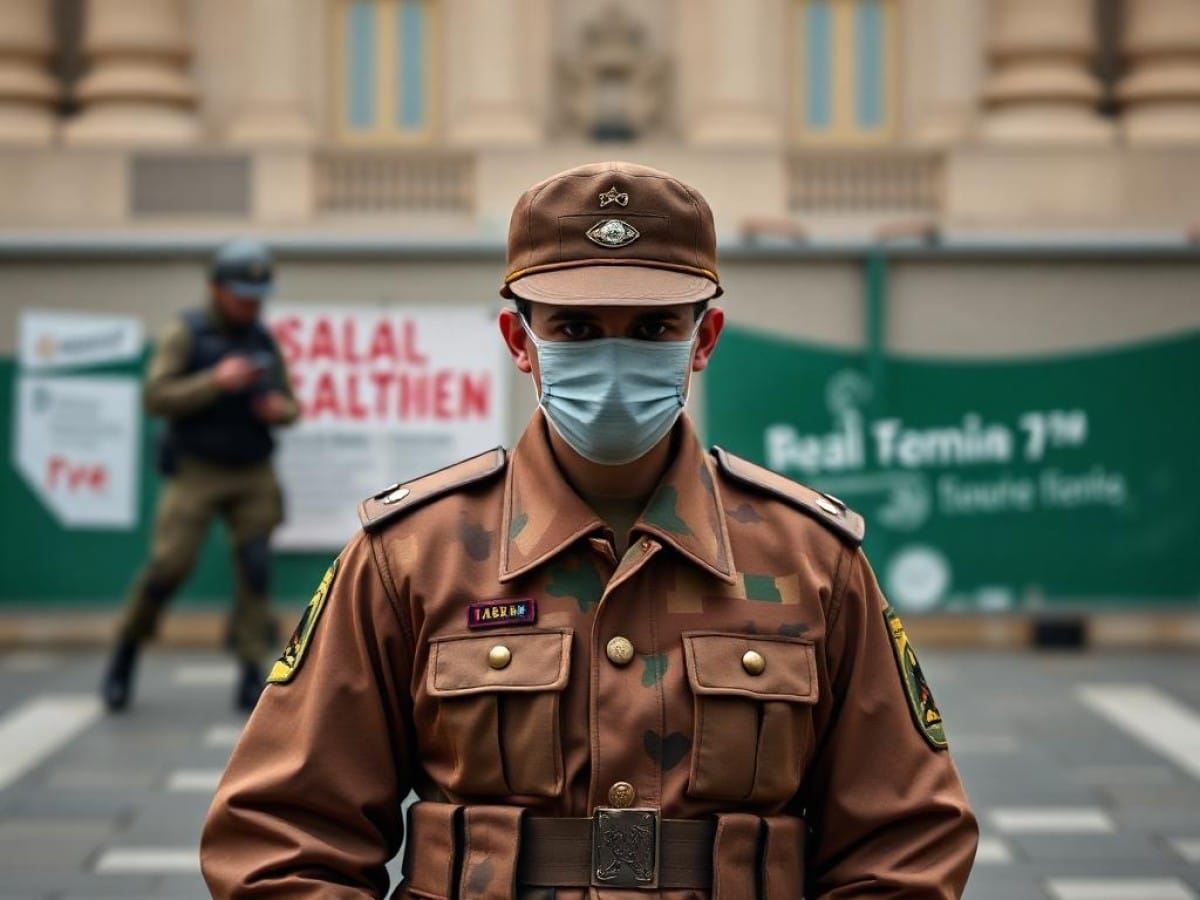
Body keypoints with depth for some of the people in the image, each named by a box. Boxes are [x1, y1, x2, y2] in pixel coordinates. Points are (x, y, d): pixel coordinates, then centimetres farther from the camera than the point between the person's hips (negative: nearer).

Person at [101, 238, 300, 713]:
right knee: (169, 564, -10)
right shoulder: (185, 335, -3)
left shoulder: (264, 342, 8)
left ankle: (252, 675, -2)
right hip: (196, 472, -3)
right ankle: (126, 651, 13)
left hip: (254, 475, 3)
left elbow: (289, 404, 15)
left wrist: (281, 409, -9)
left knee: (256, 567, -7)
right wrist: (215, 380, -22)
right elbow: (155, 397, -12)